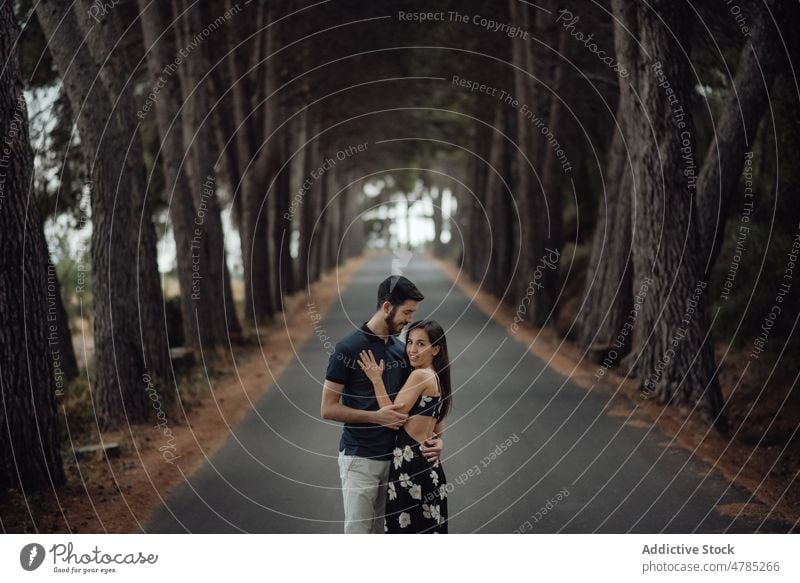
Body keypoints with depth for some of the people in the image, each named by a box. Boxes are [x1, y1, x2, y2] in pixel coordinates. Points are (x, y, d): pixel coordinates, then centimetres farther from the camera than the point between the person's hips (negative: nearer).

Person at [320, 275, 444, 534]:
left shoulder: (401, 351, 8)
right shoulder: (348, 348, -11)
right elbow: (328, 409, -11)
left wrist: (435, 436, -7)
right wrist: (375, 416, -20)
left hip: (393, 457, 6)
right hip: (359, 457, -6)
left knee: (382, 534, 10)